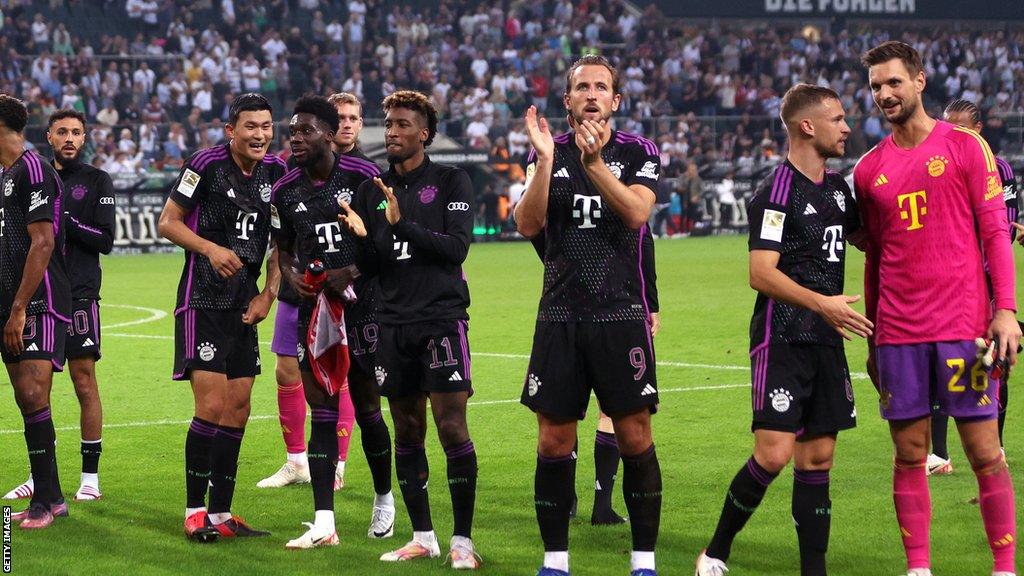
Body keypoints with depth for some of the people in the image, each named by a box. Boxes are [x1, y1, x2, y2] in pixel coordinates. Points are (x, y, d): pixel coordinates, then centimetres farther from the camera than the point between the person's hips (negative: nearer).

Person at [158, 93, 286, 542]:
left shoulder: (276, 171, 5)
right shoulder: (207, 164, -10)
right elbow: (168, 222, -5)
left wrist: (268, 294, 7)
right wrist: (211, 249, -19)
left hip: (244, 305, 6)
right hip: (203, 299, -6)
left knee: (238, 409, 6)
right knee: (211, 407, -12)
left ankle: (221, 513, 14)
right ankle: (195, 512, -1)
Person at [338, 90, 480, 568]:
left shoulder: (451, 182, 0)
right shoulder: (373, 190, 12)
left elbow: (456, 247, -11)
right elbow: (369, 266, 12)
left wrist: (402, 224, -19)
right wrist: (360, 236, -8)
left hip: (442, 318, -5)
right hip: (394, 324, 5)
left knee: (452, 427, -10)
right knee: (407, 432, 7)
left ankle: (462, 540, -4)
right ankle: (422, 537, 16)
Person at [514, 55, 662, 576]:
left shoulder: (638, 153, 2)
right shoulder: (547, 152, 8)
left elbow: (636, 212, -15)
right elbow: (527, 224, -5)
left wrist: (594, 162, -26)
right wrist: (546, 161, -18)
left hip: (622, 317, -2)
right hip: (560, 317, 2)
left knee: (635, 436, -2)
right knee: (554, 440, 3)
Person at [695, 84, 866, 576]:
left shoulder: (837, 189, 15)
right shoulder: (777, 192, -11)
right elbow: (761, 274, -17)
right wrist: (821, 303, -25)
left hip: (827, 342, 8)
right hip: (782, 342, -8)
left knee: (817, 459, 6)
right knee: (773, 455, -13)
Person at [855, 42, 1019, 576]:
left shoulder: (965, 146, 2)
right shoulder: (869, 169, 12)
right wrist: (870, 340, 14)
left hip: (963, 324, -3)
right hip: (898, 330, 3)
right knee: (909, 455, 3)